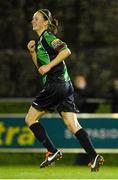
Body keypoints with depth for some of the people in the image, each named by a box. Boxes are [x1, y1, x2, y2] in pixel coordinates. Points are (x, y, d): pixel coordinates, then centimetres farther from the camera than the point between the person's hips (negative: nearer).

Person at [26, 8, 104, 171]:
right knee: (72, 124, -1)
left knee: (30, 119, 1)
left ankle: (53, 152, -3)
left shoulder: (48, 36, -6)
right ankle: (94, 156, -13)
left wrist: (49, 66, -19)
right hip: (65, 85, 9)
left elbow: (66, 51, -20)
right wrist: (33, 52, 14)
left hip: (55, 84, -9)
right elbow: (41, 67, 27)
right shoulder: (40, 40, 22)